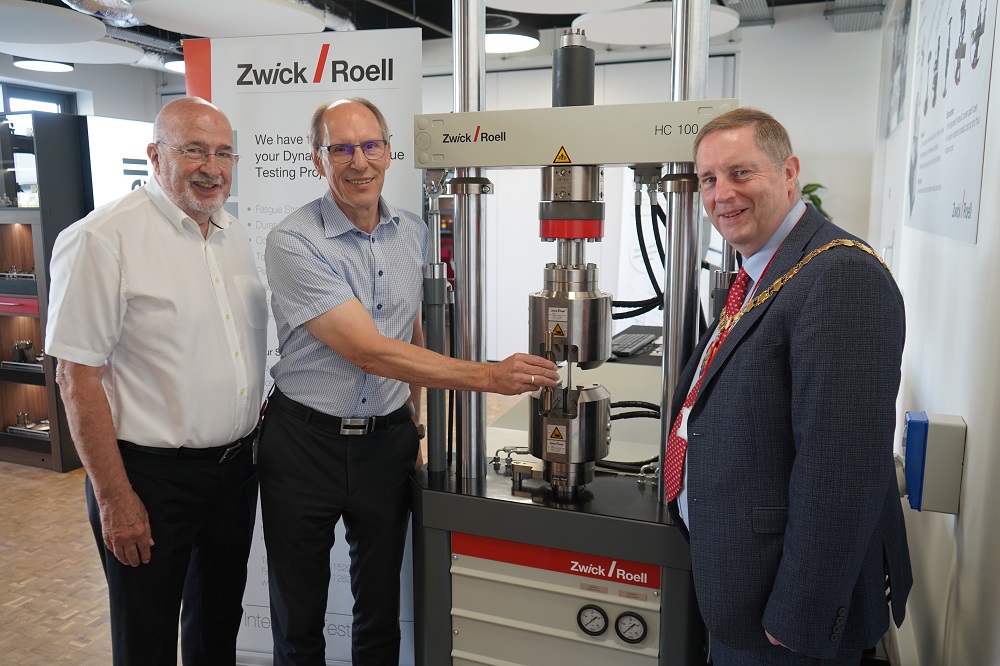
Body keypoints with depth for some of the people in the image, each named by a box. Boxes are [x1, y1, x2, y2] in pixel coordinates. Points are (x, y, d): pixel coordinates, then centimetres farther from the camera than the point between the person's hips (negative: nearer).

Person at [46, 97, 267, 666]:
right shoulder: (102, 239, -16)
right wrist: (113, 497, -16)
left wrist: (260, 414, 10)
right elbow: (77, 375, -17)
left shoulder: (236, 237, 7)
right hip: (152, 479, -6)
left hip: (235, 466, 6)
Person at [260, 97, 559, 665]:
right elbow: (371, 352, -23)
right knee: (298, 616, 14)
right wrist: (487, 376, -25)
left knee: (381, 606, 17)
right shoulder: (294, 243, -15)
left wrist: (415, 422, 4)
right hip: (305, 442, -3)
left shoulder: (414, 234, 2)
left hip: (389, 441, 4)